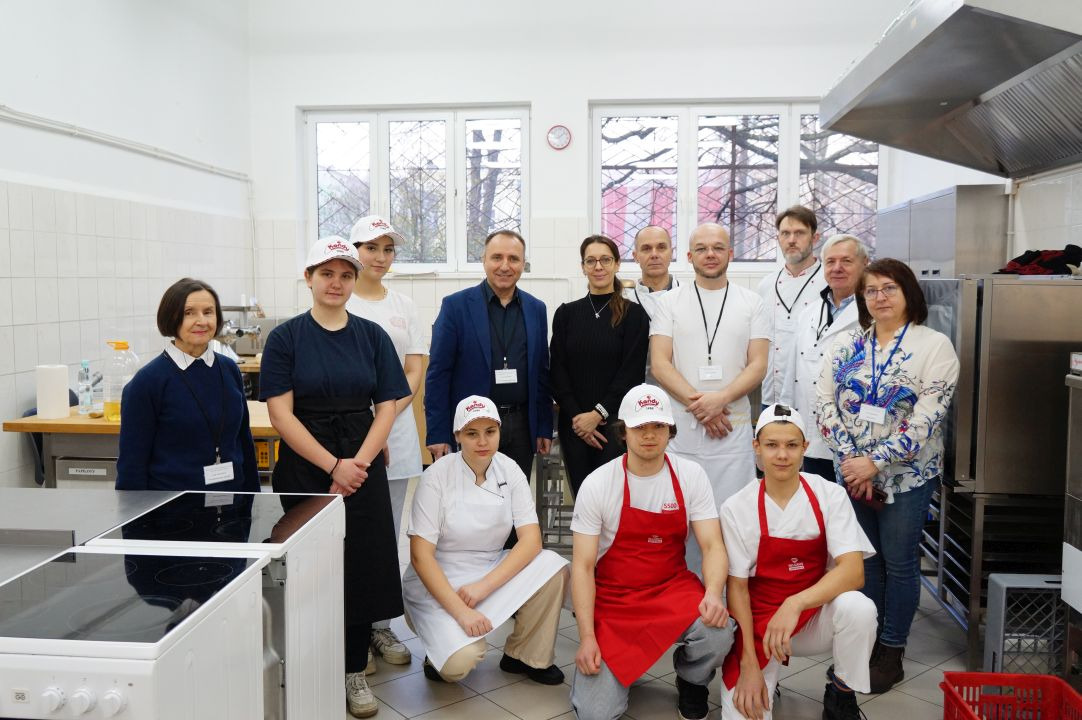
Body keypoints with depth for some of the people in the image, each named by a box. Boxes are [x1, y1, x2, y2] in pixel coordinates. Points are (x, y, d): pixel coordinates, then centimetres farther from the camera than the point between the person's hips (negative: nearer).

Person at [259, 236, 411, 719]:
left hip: (362, 466, 2)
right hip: (304, 467, -2)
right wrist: (332, 466, -14)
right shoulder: (286, 337, -2)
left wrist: (357, 465, -11)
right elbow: (281, 414, -8)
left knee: (361, 566, 5)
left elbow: (386, 408, 1)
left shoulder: (372, 336, 5)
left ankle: (354, 674, 21)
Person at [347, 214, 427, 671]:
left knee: (387, 535, 11)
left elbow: (414, 371, 8)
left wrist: (387, 416, -7)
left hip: (397, 432, 4)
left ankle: (380, 626, 23)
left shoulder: (403, 305, 11)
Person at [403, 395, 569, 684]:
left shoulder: (508, 470, -6)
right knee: (460, 661, -29)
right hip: (438, 584, -4)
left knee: (553, 567, -21)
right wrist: (461, 611, -26)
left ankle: (525, 657, 0)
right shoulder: (437, 476, -16)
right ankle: (441, 642, 8)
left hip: (492, 573, 4)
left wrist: (484, 585, -24)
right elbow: (420, 555, -18)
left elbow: (531, 539, -12)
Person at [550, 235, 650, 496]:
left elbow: (632, 373, -4)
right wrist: (576, 416, -6)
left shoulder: (634, 314, 1)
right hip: (574, 424, 2)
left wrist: (598, 414, -10)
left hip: (615, 424, -2)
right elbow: (557, 371, 4)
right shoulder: (566, 313, 8)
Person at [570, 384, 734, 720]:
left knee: (717, 633, -31)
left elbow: (712, 545, -9)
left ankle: (691, 681, 6)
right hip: (612, 597, -1)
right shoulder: (597, 484, -11)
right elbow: (582, 566, -9)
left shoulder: (691, 475, -6)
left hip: (672, 589, 2)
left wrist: (713, 592, -30)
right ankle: (616, 669, 22)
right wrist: (587, 637, -16)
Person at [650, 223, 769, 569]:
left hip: (733, 426, 0)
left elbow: (758, 365, 2)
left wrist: (720, 399, -14)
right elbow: (660, 363, 0)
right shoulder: (670, 302, 8)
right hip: (680, 424, 0)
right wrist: (696, 402, -12)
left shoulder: (751, 303, 9)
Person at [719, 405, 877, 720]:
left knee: (858, 608, -31)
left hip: (816, 614, 1)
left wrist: (795, 603, -34)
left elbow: (853, 571, -19)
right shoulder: (736, 508, -10)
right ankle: (767, 676, 15)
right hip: (759, 622, -1)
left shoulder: (830, 495, -9)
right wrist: (749, 665, -13)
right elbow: (737, 588, -7)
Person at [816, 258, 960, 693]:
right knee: (864, 559, 13)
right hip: (852, 474, 4)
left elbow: (927, 417, -15)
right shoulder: (847, 344, 5)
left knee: (899, 563, 6)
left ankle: (892, 651, 22)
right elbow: (824, 401, -1)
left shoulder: (935, 345, -7)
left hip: (906, 474, -3)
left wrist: (875, 461, -20)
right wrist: (849, 458, -11)